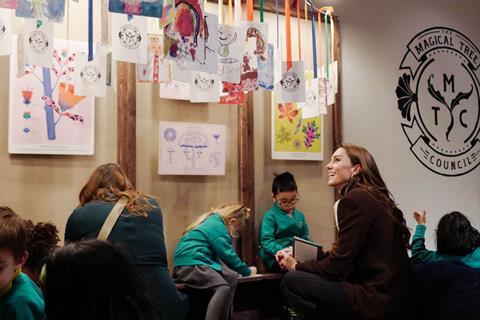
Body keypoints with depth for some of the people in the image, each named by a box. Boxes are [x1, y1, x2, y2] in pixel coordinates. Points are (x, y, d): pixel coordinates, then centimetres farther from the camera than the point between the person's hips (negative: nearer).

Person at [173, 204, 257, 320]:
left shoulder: (214, 222, 22)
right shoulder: (217, 227, -7)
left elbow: (224, 255, 28)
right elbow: (228, 256, -7)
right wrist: (247, 271, 7)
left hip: (195, 262, 10)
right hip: (189, 264, -10)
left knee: (232, 276, -6)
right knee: (224, 288, -25)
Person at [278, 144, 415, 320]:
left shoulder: (353, 199, -15)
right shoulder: (376, 198, 13)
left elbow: (339, 266, -14)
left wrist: (297, 267, 2)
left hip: (379, 302, -9)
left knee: (291, 282, -9)